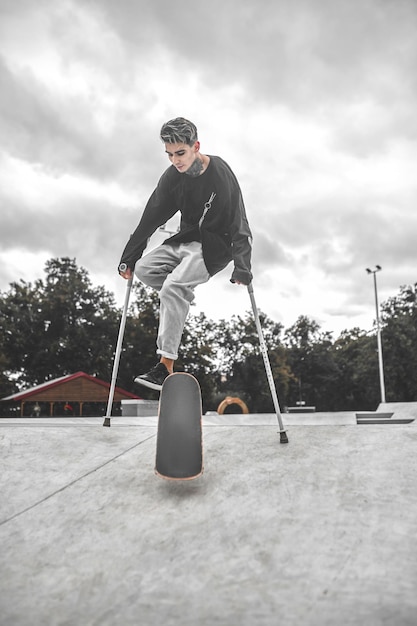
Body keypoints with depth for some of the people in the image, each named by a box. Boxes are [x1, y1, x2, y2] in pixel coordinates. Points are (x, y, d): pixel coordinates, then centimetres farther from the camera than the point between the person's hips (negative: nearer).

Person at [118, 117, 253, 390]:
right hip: (186, 238, 7)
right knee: (144, 268, -11)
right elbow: (151, 218, 3)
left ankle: (166, 366, -25)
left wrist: (241, 266, -28)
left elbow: (238, 222, -20)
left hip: (216, 244, -7)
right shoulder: (173, 176, -2)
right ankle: (183, 297, 12)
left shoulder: (221, 174, -18)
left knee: (173, 287, -26)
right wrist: (128, 257, 2)